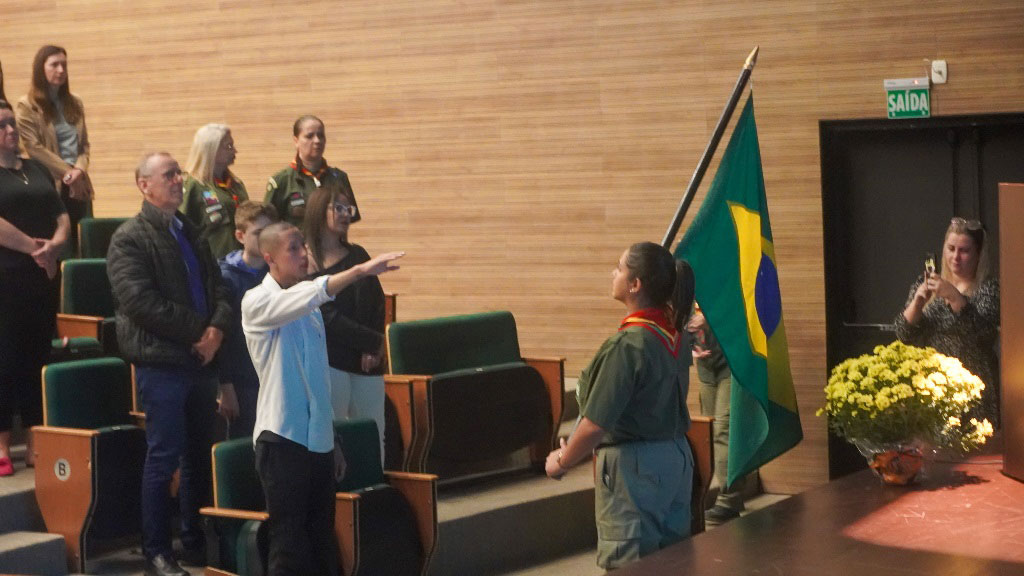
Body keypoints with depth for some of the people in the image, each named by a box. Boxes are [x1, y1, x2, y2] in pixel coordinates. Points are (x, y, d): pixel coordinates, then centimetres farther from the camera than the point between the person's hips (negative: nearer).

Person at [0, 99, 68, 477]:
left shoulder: (37, 170, 15)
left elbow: (61, 215, 11)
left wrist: (55, 243, -7)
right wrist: (33, 247, -14)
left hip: (42, 276, 6)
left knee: (38, 357, 7)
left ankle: (36, 443, 13)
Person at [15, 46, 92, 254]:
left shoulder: (74, 103, 15)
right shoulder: (27, 106, -2)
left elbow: (84, 143, 13)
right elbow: (34, 148, -8)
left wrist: (80, 169, -7)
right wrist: (67, 173, -12)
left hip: (79, 185, 5)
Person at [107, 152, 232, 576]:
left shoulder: (191, 233, 17)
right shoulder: (129, 239, -7)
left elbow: (217, 289, 14)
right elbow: (141, 302, -17)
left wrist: (217, 327, -7)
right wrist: (198, 331, -14)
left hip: (201, 360, 7)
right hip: (161, 364, -7)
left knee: (201, 455, 11)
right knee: (164, 457, -3)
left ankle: (196, 542, 21)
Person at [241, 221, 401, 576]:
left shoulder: (309, 308, 13)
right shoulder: (257, 303, -8)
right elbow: (309, 295, -29)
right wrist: (360, 270, -37)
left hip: (318, 440, 7)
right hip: (282, 438, -7)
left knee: (323, 546, 10)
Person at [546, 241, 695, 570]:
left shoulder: (626, 345, -21)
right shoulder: (676, 334, 2)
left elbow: (596, 425, -21)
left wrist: (562, 462, -7)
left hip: (633, 467, -8)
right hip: (677, 457, 8)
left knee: (628, 564, 1)